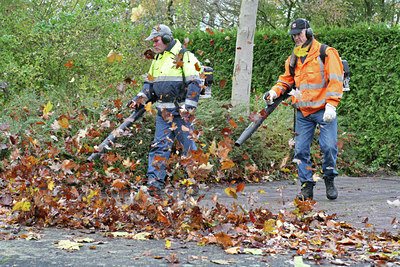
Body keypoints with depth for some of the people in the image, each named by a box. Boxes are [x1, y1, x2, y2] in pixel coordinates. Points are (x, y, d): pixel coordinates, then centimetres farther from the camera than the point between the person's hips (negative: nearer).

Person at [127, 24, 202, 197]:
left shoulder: (184, 56, -5)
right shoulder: (157, 59, 18)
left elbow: (194, 84, -10)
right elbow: (150, 83, 25)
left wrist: (188, 108, -18)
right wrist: (141, 98, 7)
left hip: (181, 112, -6)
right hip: (163, 113, 6)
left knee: (189, 147, -1)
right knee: (159, 147, 0)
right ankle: (154, 183, -3)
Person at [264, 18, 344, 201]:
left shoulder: (326, 54, -4)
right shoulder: (293, 59, 14)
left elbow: (335, 80, -9)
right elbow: (286, 79, 25)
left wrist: (331, 105, -17)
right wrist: (274, 91, 5)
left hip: (324, 111, -5)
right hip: (303, 113, 5)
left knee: (329, 146, -12)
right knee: (300, 150, 0)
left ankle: (329, 179, 12)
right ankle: (307, 186, 9)